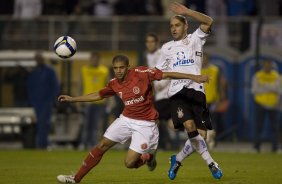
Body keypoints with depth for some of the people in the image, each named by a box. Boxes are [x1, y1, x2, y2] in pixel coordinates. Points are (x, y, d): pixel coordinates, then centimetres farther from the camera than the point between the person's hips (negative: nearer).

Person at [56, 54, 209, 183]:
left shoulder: (141, 73, -17)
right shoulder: (114, 84, -1)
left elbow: (167, 75, -15)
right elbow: (98, 95, 15)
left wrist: (193, 77, -16)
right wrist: (72, 99, 14)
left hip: (145, 124, -5)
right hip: (126, 119, 5)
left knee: (129, 163, -11)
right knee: (101, 146, 1)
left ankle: (149, 156, 23)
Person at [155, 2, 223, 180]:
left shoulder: (194, 40, 9)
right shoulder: (167, 48, 17)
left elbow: (209, 21, -8)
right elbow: (159, 71, 27)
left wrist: (187, 12, -14)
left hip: (196, 90, 0)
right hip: (177, 92, 1)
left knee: (200, 135, -6)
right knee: (189, 125, -26)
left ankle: (177, 160, 19)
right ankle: (210, 163, -18)